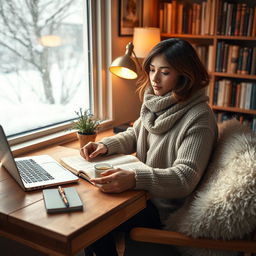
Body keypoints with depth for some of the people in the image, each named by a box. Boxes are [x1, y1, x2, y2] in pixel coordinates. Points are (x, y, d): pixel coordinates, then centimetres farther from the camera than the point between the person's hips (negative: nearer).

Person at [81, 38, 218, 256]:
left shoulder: (199, 118, -22)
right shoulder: (155, 103, 2)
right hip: (142, 191, 7)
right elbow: (134, 135, 16)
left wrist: (135, 179, -42)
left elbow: (186, 176, -28)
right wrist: (105, 145, -4)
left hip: (164, 208, -7)